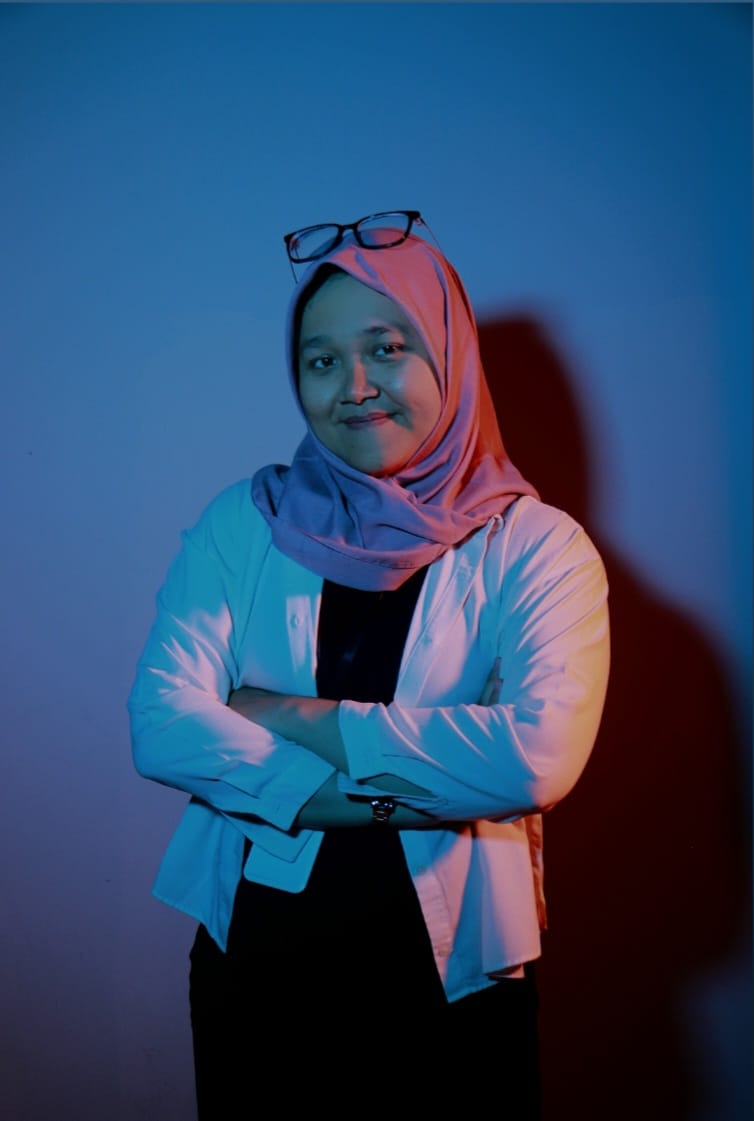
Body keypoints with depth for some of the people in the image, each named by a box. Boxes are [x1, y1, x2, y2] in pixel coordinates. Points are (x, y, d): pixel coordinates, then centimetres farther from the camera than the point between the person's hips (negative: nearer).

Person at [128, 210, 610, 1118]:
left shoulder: (537, 548, -8)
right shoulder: (241, 524, -1)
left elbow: (538, 756, -23)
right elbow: (161, 726, -12)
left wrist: (292, 718, -17)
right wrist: (394, 797, -20)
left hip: (451, 975, -1)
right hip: (252, 959, 2)